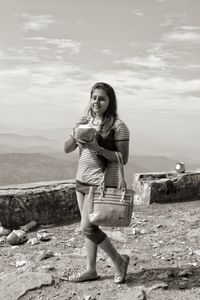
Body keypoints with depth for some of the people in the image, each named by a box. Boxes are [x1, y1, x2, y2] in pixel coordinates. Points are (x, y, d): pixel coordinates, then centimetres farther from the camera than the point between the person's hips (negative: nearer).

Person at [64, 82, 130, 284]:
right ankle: (91, 270, 28)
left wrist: (98, 148, -25)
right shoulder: (85, 122, 7)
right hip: (81, 180, 7)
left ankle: (119, 260, 14)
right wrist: (75, 137, -14)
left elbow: (123, 159, -15)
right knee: (88, 227, 13)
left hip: (101, 183, -7)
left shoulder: (118, 126, -11)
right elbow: (66, 149, 7)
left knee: (87, 228, -7)